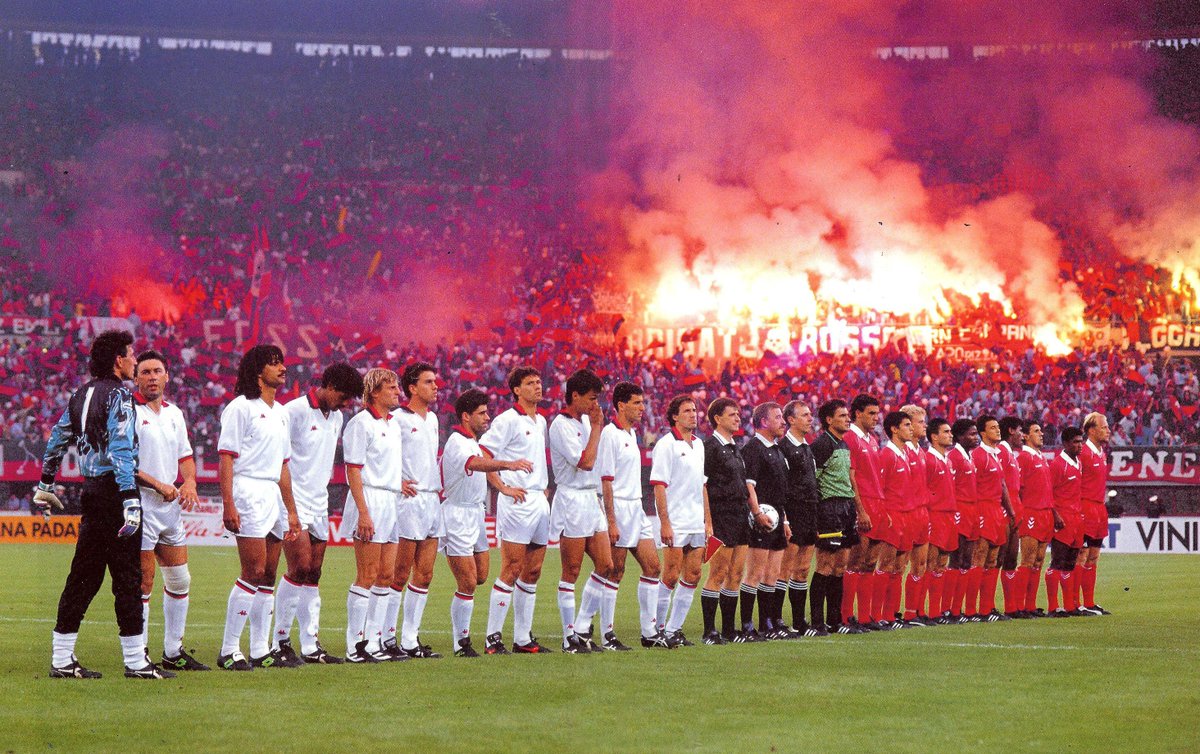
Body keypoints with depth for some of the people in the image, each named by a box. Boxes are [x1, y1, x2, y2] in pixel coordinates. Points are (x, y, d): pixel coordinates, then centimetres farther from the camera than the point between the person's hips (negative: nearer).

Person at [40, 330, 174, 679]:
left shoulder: (82, 395, 14)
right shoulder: (118, 394, -11)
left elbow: (57, 438, 21)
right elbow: (121, 450, -19)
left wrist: (45, 486, 30)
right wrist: (130, 502, -24)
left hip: (92, 490, 8)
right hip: (113, 490, -8)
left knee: (83, 576, 11)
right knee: (127, 577, -4)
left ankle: (62, 659, 12)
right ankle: (136, 661, -2)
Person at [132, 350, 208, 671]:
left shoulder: (174, 413, 15)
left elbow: (185, 455, 22)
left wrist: (189, 482, 2)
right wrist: (157, 485, -17)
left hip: (171, 505, 8)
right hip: (140, 503, -8)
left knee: (179, 580, 10)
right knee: (144, 582, -6)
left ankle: (173, 652, 20)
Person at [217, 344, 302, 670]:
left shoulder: (280, 412, 19)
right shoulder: (241, 407, -5)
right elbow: (226, 459, -11)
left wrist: (291, 510, 19)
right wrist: (228, 505, -19)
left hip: (274, 496, 8)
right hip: (249, 493, -8)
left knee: (268, 576, 7)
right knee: (254, 573, -13)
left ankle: (260, 651, 11)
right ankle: (228, 651, -9)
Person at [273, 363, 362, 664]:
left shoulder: (336, 418, 13)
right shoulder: (295, 411, -11)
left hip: (319, 504, 8)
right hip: (294, 503, -8)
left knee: (313, 575, 7)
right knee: (300, 568, -14)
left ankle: (310, 646, 9)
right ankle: (281, 640, -3)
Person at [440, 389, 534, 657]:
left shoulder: (471, 442, 15)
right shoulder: (457, 443, -18)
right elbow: (476, 463, -39)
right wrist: (508, 464, -54)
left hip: (475, 512, 10)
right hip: (458, 514, -10)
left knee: (481, 575, 10)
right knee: (468, 582, -9)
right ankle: (461, 643, 0)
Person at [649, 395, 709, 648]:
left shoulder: (698, 444, 15)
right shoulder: (666, 445, -8)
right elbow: (659, 486, -12)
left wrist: (708, 520, 17)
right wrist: (664, 523, -17)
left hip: (697, 523, 7)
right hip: (675, 523, -7)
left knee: (692, 577, 5)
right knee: (671, 577, -7)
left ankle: (674, 629, 11)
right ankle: (657, 629, 2)